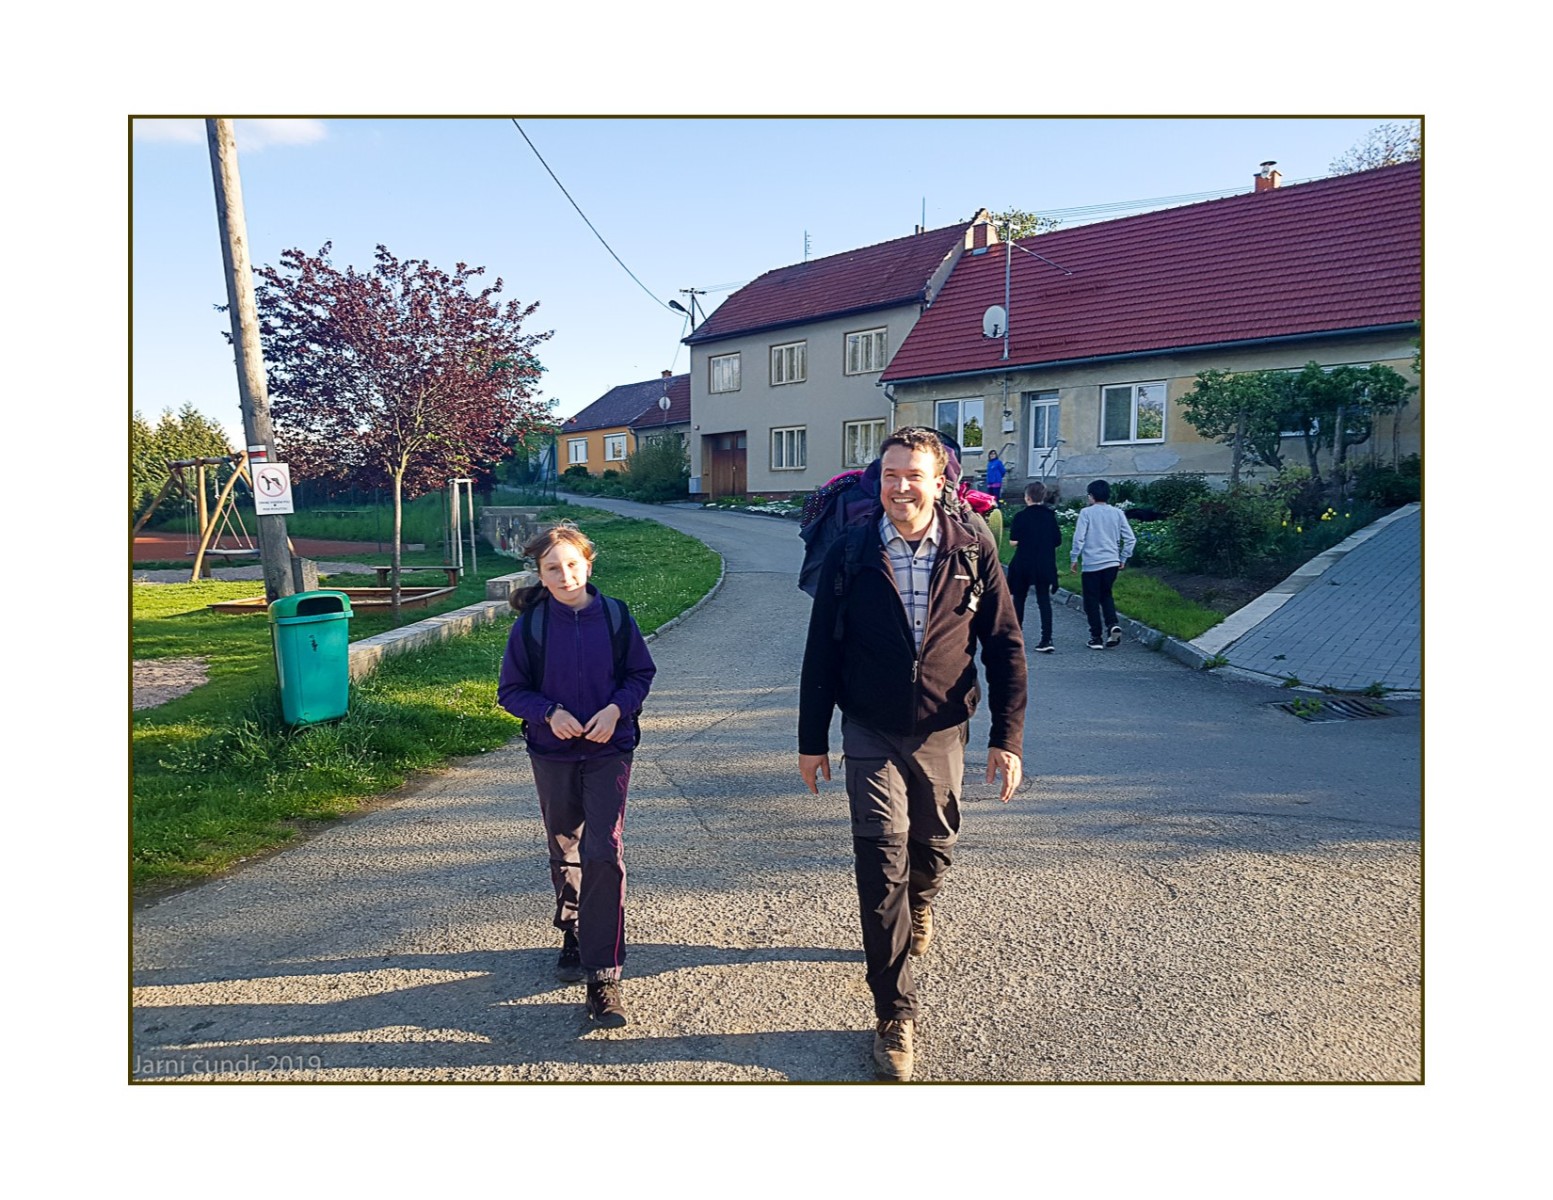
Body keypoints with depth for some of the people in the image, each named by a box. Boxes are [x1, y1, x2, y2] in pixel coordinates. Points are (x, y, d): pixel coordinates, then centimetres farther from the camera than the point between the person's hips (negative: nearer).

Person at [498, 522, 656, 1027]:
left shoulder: (614, 615, -6)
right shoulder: (529, 626, -6)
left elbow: (641, 673, 3)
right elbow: (510, 690, 0)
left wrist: (617, 708, -16)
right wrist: (550, 713, -18)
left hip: (609, 750, -1)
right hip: (552, 754, 2)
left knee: (604, 853, -12)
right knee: (564, 852, 17)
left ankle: (603, 975, -5)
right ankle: (574, 935, 43)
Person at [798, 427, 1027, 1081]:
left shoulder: (973, 552, -4)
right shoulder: (849, 553, -6)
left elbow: (1005, 647, -1)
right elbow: (821, 651, 0)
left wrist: (1007, 737, -6)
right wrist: (812, 740, 1)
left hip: (941, 733, 2)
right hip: (871, 734, -1)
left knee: (932, 848, 18)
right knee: (882, 867, -5)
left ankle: (918, 905, 54)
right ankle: (895, 1014, 9)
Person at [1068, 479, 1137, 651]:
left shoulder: (1087, 512, -7)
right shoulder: (1118, 513, 4)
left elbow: (1079, 538, -11)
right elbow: (1130, 538, 3)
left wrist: (1073, 559, -1)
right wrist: (1123, 558, 13)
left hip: (1092, 563, -4)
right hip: (1112, 563, 4)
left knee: (1092, 601, 7)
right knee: (1106, 595, 22)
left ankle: (1096, 638, 9)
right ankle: (1113, 625, 0)